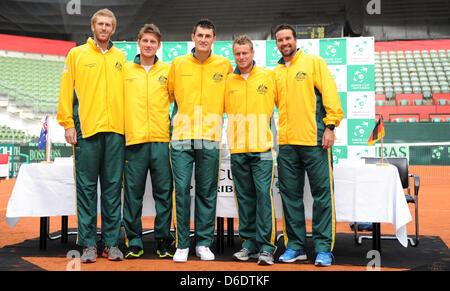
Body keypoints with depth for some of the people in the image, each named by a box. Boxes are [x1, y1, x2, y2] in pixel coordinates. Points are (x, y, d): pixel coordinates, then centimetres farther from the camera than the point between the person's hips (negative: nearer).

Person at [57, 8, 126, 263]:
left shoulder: (121, 57, 15)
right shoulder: (77, 55, 9)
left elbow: (127, 92, 14)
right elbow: (67, 91, 5)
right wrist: (68, 124, -4)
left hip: (116, 130, 2)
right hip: (86, 129, -2)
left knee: (113, 186, 3)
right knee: (87, 187, 0)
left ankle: (112, 243, 11)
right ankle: (88, 244, 8)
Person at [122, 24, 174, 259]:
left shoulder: (168, 70, 10)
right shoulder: (125, 70, 11)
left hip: (161, 140, 0)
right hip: (133, 139, 0)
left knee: (163, 191, 2)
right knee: (133, 192, 2)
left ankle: (163, 239, 13)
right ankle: (134, 241, 12)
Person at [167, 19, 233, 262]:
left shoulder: (224, 65, 7)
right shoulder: (178, 64, 8)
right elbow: (168, 93, 21)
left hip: (210, 138, 0)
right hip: (181, 137, 0)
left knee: (207, 192, 5)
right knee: (181, 189, -2)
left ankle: (204, 243, 16)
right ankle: (182, 244, 9)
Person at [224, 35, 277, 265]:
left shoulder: (268, 76, 5)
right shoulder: (227, 81, 10)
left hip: (262, 148, -3)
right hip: (237, 149, 3)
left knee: (263, 194, -7)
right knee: (244, 196, 9)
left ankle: (266, 246, 0)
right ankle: (249, 242, 18)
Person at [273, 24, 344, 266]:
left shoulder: (314, 62, 5)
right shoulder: (275, 73, 17)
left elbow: (329, 92, -2)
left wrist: (330, 125, -10)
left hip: (314, 139, -4)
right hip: (286, 142, 5)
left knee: (322, 194, -3)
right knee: (290, 195, 6)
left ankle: (323, 248, 5)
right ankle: (295, 246, 16)